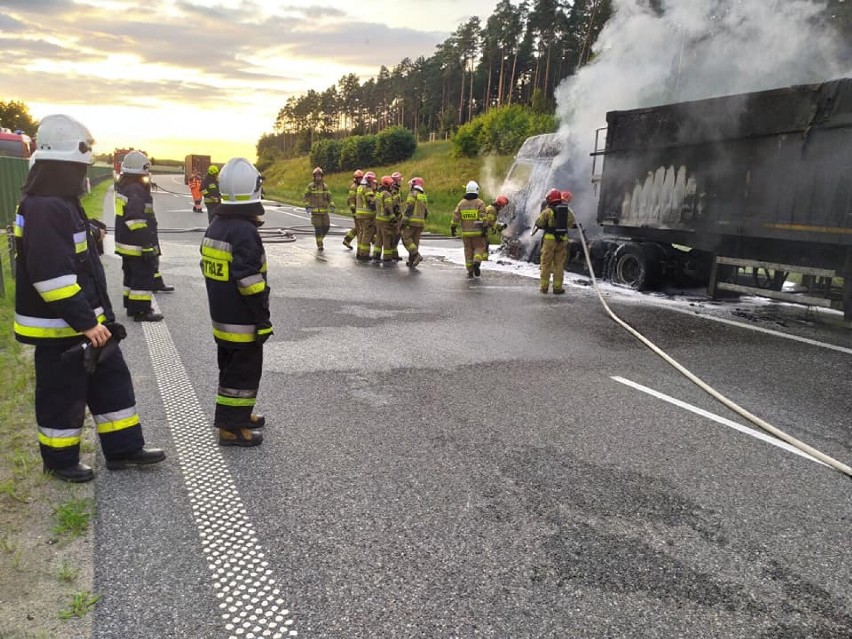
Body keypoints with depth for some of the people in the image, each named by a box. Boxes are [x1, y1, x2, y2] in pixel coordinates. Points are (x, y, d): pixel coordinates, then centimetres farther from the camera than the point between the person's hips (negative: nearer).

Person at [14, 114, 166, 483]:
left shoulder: (63, 203, 12)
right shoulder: (44, 209, -22)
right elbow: (52, 277, -28)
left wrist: (95, 317, 20)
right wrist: (85, 323, -24)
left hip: (87, 321, 10)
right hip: (61, 329, -10)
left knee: (113, 382, 14)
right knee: (63, 395, 6)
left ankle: (123, 448, 25)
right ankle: (60, 461, 25)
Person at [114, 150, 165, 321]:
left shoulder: (123, 186, 13)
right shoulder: (137, 190, -19)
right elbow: (136, 220, -26)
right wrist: (147, 244, -25)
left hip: (125, 242, 10)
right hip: (137, 244, -10)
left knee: (132, 275, 18)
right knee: (144, 276, -3)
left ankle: (131, 306, 27)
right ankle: (141, 310, 0)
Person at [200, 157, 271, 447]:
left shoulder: (216, 225, 9)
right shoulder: (244, 231, -21)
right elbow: (249, 281, -24)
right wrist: (263, 319, -18)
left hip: (221, 316, 10)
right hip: (242, 320, -9)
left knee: (231, 367, 20)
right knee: (244, 371, 0)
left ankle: (237, 414, 33)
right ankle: (232, 428, 7)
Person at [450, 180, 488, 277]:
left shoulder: (461, 203, 3)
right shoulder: (480, 203, -6)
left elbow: (455, 216, 1)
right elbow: (483, 217, -13)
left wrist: (453, 228, 9)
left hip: (465, 232, 3)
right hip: (477, 232, -3)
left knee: (468, 250, 11)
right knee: (479, 248, 10)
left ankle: (470, 271, 10)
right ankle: (476, 262, -17)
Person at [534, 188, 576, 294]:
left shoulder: (548, 211, -9)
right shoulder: (567, 211, 3)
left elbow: (539, 223, -1)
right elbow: (571, 224, 12)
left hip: (550, 239, -3)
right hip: (563, 239, 3)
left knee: (546, 263, 7)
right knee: (559, 264, 8)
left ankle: (544, 286, 9)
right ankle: (557, 287, 8)